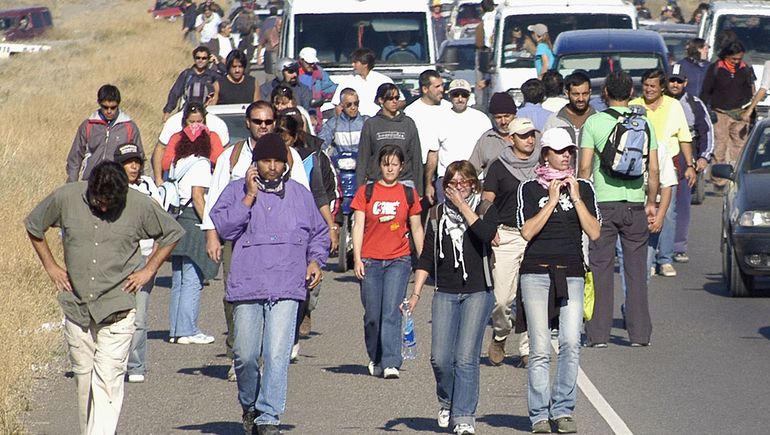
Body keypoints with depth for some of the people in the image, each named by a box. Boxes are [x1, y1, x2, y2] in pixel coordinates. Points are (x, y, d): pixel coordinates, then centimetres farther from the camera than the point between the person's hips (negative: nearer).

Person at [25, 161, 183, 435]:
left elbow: (172, 233, 9)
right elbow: (33, 226, 14)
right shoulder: (65, 199, -5)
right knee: (83, 379, 9)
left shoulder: (139, 205, -8)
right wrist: (50, 266, 9)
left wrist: (148, 270, 3)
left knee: (108, 381, -11)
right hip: (76, 307, 2)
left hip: (117, 309, -2)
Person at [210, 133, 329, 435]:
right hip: (246, 287, 0)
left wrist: (316, 260, 9)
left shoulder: (299, 194, 16)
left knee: (277, 356, -11)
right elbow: (223, 226, -6)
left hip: (286, 288, 0)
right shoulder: (236, 191, 9)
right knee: (245, 355, -1)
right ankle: (249, 406, 24)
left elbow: (319, 233, 25)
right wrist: (249, 197, -9)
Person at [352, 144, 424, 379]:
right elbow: (358, 226, 2)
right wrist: (357, 259, -7)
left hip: (399, 260, 0)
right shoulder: (365, 192, 5)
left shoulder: (408, 194, 8)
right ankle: (376, 360, 24)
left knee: (392, 312, -13)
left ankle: (391, 364, -18)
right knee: (372, 315, 4)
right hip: (371, 261, 0)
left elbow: (416, 229, 15)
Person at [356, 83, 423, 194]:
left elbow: (416, 158, 11)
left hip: (404, 181, 0)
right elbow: (362, 158, 8)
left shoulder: (408, 123, 9)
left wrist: (419, 190, 8)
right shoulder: (371, 124, 7)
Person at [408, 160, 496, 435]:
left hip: (477, 291, -3)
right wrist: (416, 293, 5)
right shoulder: (439, 214, 12)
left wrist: (462, 205, -11)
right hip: (445, 293, 3)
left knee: (466, 357, -11)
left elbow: (485, 234, -18)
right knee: (440, 358, -5)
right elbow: (427, 258, 13)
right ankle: (447, 400, 23)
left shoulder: (485, 209, 4)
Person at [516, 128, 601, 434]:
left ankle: (563, 410, -2)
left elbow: (594, 233, 0)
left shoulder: (583, 188, 10)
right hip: (537, 273, -2)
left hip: (571, 273, 2)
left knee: (571, 343, -12)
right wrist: (553, 200, -9)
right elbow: (527, 231, -8)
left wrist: (576, 198, -5)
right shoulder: (530, 189, 4)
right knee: (540, 349, -5)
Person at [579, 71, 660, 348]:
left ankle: (598, 333, 0)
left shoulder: (593, 123, -2)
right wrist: (651, 204, 11)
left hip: (603, 203, -2)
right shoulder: (644, 124, 4)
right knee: (636, 270, 8)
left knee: (600, 270, 2)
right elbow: (654, 170, 2)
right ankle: (640, 333, 8)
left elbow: (585, 168, -6)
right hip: (635, 203, 2)